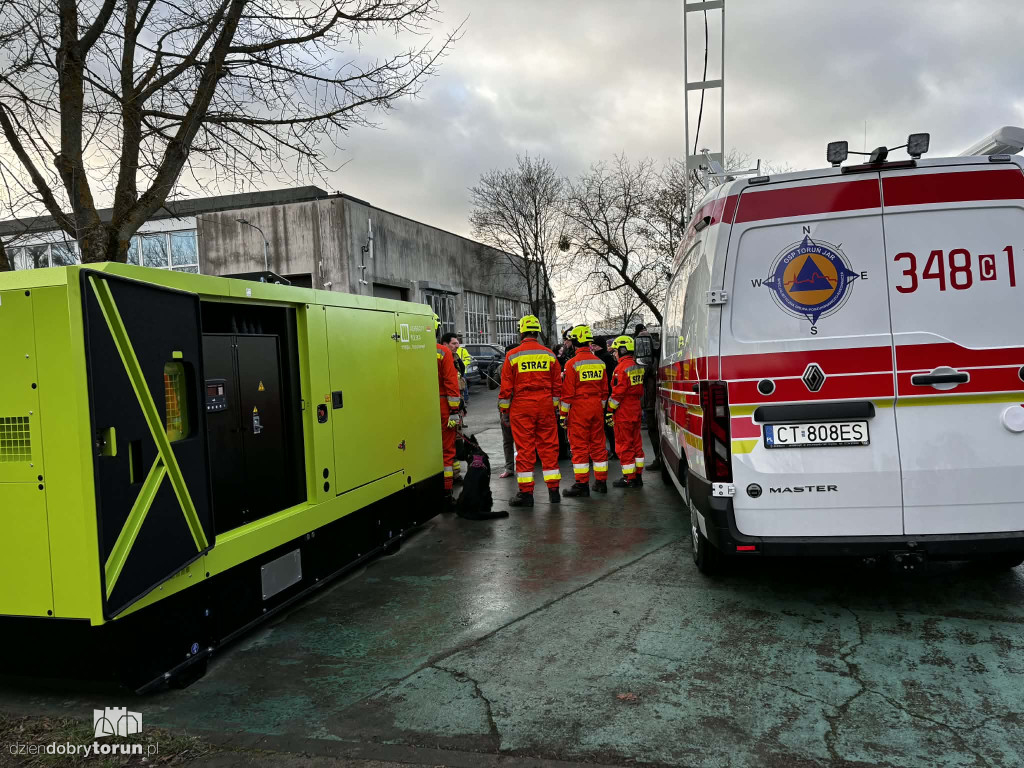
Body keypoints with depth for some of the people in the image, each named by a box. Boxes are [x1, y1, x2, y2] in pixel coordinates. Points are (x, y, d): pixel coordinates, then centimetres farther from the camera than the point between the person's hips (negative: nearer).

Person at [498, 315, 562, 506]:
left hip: (521, 407, -2)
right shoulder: (549, 355, 5)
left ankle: (526, 493, 4)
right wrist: (555, 407, 18)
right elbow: (557, 385, 8)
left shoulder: (513, 356, -3)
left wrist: (504, 410, 7)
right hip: (545, 406, 3)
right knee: (548, 447, 8)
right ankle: (553, 490, 13)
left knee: (524, 449, 1)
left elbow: (506, 386, -2)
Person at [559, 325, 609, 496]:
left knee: (579, 446, -2)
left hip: (579, 407, -5)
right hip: (596, 407, 6)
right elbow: (604, 390, 12)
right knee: (598, 444, 11)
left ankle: (582, 484, -1)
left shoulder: (572, 363, -10)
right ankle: (601, 482, 17)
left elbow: (567, 392, -10)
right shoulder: (599, 362, 7)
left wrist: (563, 413, -3)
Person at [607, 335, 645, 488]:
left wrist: (610, 410, -13)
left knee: (624, 445, -1)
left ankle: (629, 479, 2)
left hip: (623, 412, -9)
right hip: (636, 411, 9)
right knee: (636, 444, 13)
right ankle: (638, 476, 18)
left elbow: (618, 392, -19)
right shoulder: (638, 366, 11)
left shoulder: (622, 368, -16)